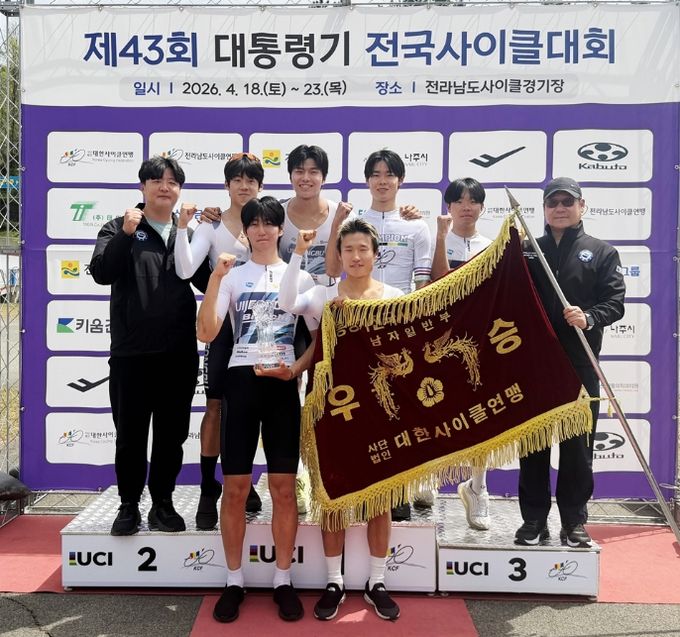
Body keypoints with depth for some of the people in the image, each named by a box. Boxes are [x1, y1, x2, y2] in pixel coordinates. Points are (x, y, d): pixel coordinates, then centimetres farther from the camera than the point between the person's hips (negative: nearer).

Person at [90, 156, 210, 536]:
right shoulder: (119, 228, 3)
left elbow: (208, 282, 5)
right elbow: (101, 273, -12)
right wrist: (126, 234, -22)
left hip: (179, 352, 3)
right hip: (131, 352, -2)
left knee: (172, 434, 10)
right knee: (131, 434, 6)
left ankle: (163, 504, 25)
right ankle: (129, 506, 21)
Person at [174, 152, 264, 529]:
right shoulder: (211, 225, -1)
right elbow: (185, 270, -13)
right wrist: (182, 228, -21)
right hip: (224, 322, -2)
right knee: (216, 405, -2)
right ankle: (208, 493, 4)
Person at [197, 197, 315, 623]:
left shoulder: (300, 278, 8)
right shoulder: (232, 276, 6)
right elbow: (207, 333, -6)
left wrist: (294, 369, -11)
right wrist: (215, 277, -15)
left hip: (283, 384, 0)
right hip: (241, 381, 0)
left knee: (284, 487, 3)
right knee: (235, 488, 2)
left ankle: (283, 580, 16)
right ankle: (234, 581, 16)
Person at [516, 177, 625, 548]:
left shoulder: (602, 253, 9)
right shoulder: (527, 252, 13)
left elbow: (616, 302, -3)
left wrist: (590, 318, -21)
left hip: (579, 365, -1)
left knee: (578, 445, 4)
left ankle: (574, 522, 17)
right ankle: (534, 520, 18)